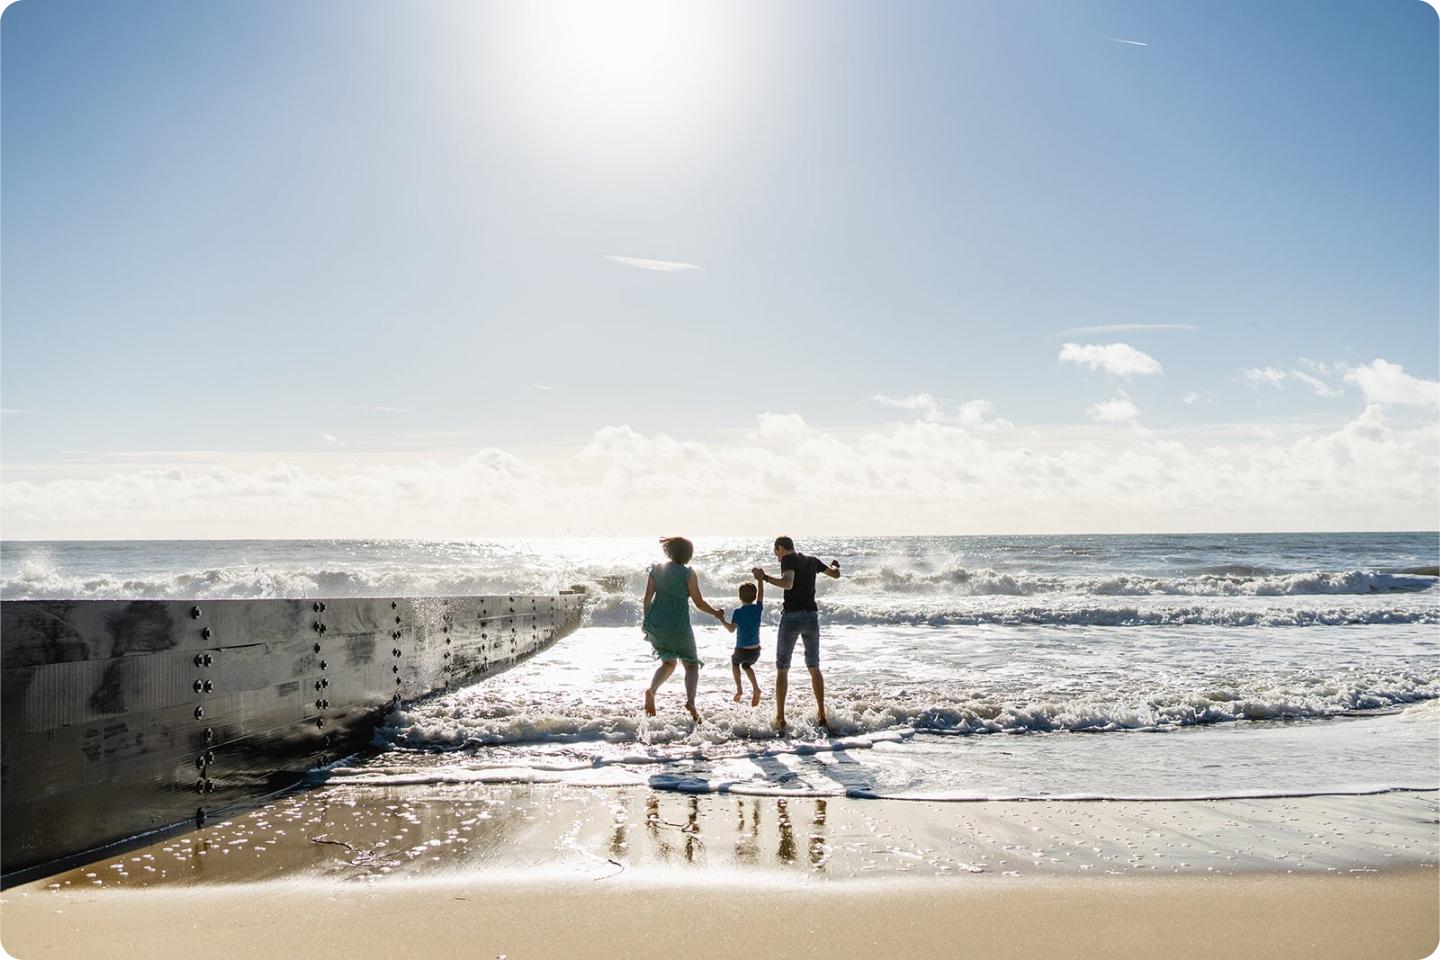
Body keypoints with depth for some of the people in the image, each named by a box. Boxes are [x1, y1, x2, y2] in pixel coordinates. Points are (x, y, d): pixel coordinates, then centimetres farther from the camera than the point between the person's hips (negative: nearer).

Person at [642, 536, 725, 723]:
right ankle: (690, 701, -13)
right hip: (678, 627, -4)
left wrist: (647, 621, 17)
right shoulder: (688, 574, -8)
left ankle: (651, 689, -4)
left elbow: (647, 598, 4)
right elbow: (699, 603, -5)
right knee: (691, 665, 11)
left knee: (668, 662, 23)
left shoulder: (656, 569, 4)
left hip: (655, 625, 4)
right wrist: (716, 613, 11)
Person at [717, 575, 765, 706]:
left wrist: (722, 620, -10)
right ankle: (756, 689, 10)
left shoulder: (738, 612, -12)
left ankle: (739, 689, 18)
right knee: (746, 665, 32)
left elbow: (732, 629, -19)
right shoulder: (758, 609, -4)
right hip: (756, 651, 3)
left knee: (734, 660, 32)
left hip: (742, 650, -3)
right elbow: (761, 593, 10)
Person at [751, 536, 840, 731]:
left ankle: (780, 718, 2)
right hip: (812, 616, 5)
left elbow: (788, 583, -25)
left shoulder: (788, 560, -6)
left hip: (792, 616, -5)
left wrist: (765, 578, -23)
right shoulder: (812, 561, 12)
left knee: (782, 669, 4)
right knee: (814, 668, 18)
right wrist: (835, 565, 45)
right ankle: (821, 715, 21)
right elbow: (836, 574, 25)